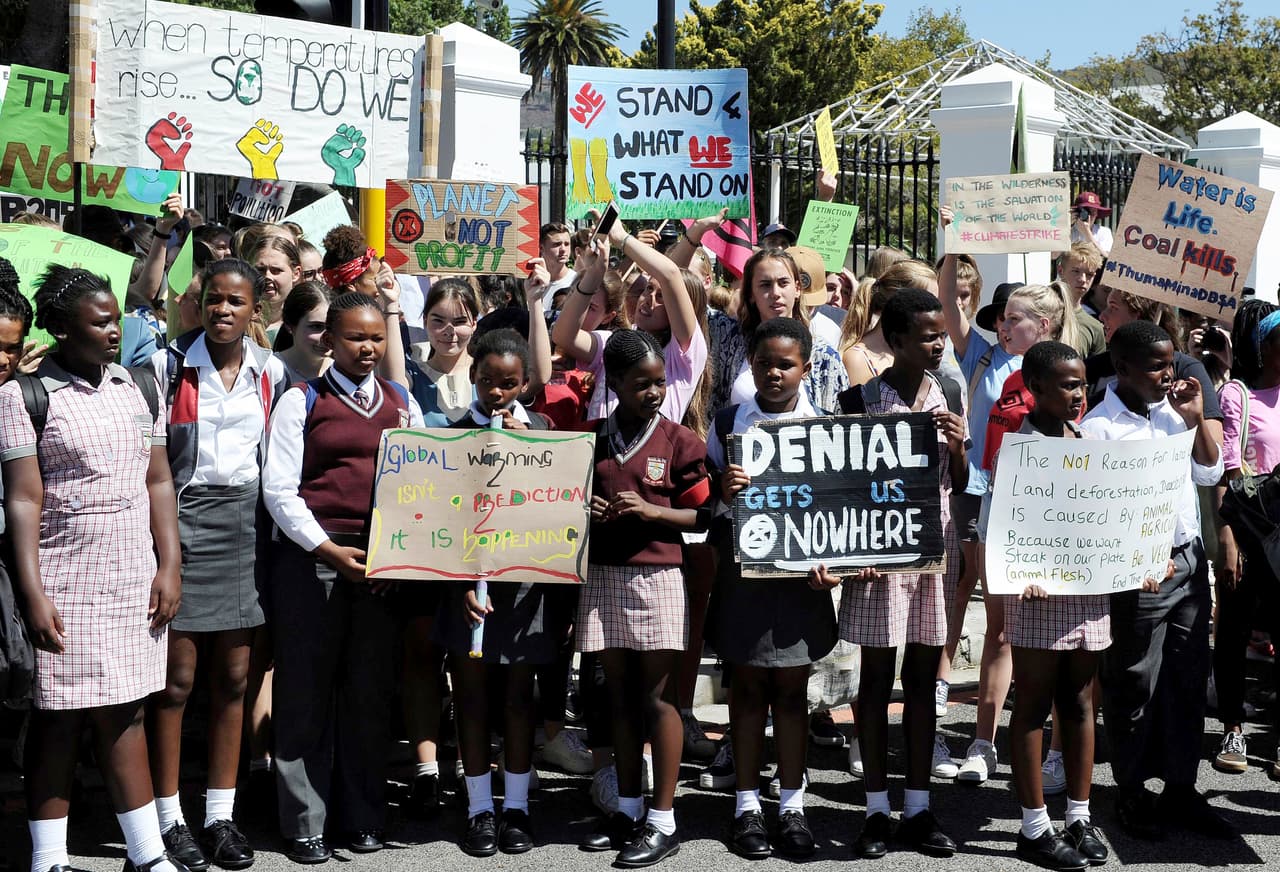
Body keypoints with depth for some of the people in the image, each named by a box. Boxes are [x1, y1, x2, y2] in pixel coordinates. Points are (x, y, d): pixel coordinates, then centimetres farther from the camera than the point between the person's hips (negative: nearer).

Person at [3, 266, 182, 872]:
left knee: (123, 713, 7)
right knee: (59, 721, 1)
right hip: (66, 587, -4)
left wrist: (169, 567, 4)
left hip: (135, 581, 4)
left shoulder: (139, 389, 10)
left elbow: (158, 482, 12)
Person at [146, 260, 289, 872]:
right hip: (181, 518, -3)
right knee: (177, 677, -3)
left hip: (244, 523, 3)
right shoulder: (169, 365, -2)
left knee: (232, 677, 6)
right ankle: (170, 818, 7)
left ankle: (221, 816, 15)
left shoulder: (271, 373, 8)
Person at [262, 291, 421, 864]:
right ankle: (305, 823, 10)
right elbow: (279, 489, -4)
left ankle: (363, 817, 18)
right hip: (311, 556, -3)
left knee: (372, 689, 7)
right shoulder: (301, 402, 2)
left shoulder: (403, 403, 12)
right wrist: (329, 550, -14)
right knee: (307, 691, 1)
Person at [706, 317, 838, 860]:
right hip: (742, 566, 0)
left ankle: (792, 807, 15)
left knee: (791, 688, 5)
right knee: (747, 686, 6)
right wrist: (722, 492, -18)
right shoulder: (728, 423, 3)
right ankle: (747, 806, 15)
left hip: (802, 569, 0)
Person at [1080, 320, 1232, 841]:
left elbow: (1209, 474, 16)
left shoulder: (1172, 412, 9)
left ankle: (1181, 790, 22)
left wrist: (1196, 419, 2)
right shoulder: (1098, 428, -12)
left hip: (1189, 560, 7)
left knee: (1188, 681, 11)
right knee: (1134, 687, 3)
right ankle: (1132, 794, 17)